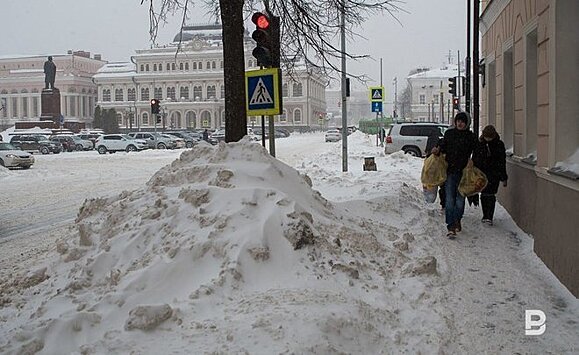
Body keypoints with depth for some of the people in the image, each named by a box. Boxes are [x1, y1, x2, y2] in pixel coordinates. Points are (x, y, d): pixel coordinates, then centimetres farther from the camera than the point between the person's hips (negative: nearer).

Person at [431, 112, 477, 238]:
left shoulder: (471, 137, 2)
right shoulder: (449, 133, 6)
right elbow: (443, 146, 13)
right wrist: (438, 149, -9)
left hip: (463, 172, 0)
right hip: (449, 171, 0)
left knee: (460, 199, 9)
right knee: (449, 200, -7)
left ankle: (457, 221, 31)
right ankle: (451, 227, -6)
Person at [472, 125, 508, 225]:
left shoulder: (499, 144, -2)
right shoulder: (479, 143, 1)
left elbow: (502, 162, 2)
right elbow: (474, 159, 8)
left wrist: (504, 177, 1)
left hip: (494, 174, -2)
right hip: (481, 173, 2)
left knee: (490, 195, -9)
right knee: (484, 194, 8)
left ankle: (489, 217, -9)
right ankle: (485, 215, 20)